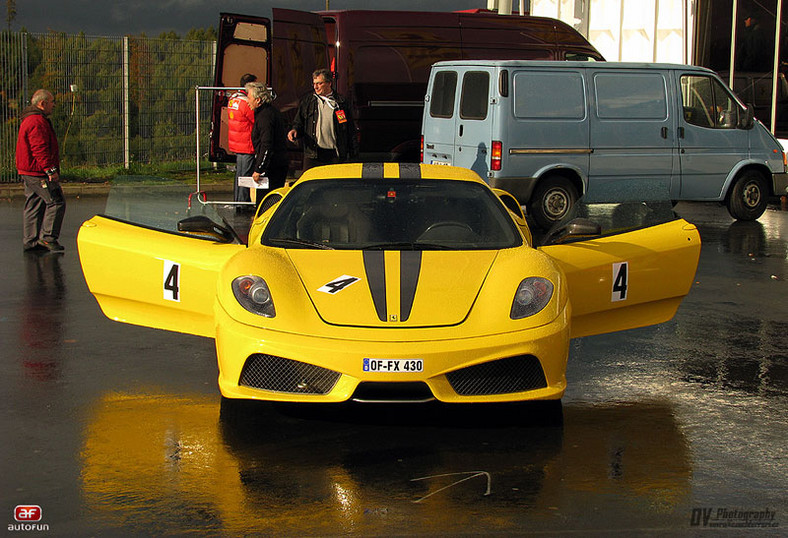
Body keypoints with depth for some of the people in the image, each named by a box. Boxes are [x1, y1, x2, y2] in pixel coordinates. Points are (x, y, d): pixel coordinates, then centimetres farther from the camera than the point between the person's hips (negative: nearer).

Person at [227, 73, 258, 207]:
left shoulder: (232, 98, 10)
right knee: (245, 175, -5)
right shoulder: (246, 102, -19)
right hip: (246, 145, -10)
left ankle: (237, 200, 25)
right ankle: (243, 202, -2)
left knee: (239, 173, 18)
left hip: (235, 144, 10)